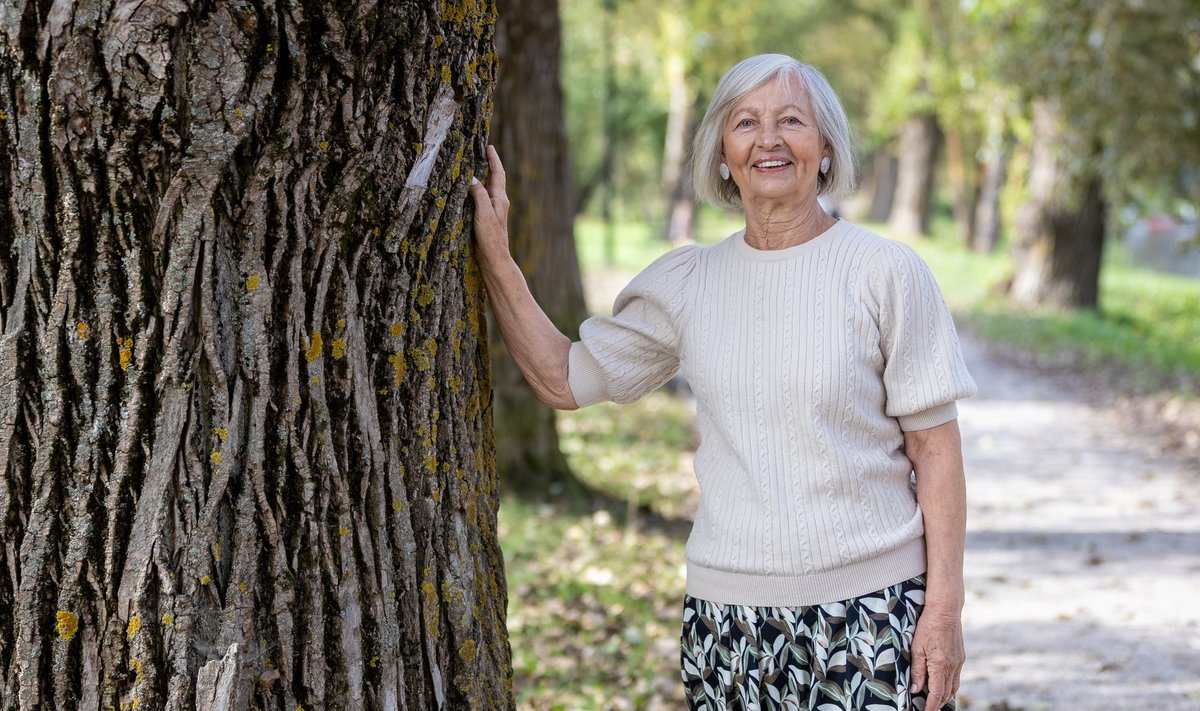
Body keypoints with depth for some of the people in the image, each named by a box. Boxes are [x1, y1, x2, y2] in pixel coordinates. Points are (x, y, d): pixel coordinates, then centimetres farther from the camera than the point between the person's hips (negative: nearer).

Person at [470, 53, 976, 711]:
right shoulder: (685, 283, 8)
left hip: (869, 608, -3)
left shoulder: (886, 273, -3)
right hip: (727, 611, 3)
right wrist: (495, 258, 3)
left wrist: (944, 605, -7)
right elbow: (565, 379, 9)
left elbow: (934, 447, -3)